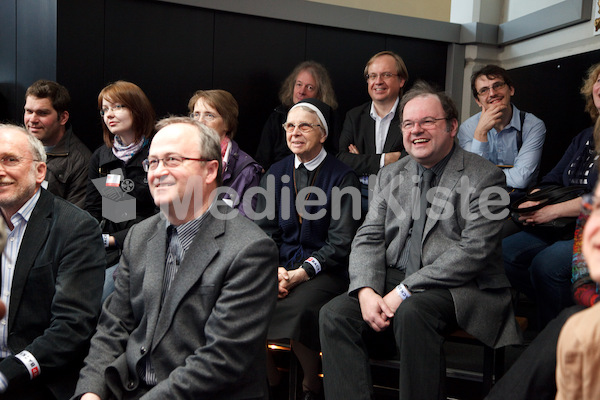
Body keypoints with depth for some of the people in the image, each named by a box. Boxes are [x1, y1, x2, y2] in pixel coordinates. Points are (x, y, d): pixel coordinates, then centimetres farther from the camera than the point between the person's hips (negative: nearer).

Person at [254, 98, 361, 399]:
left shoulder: (342, 177, -2)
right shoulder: (276, 173, 13)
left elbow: (341, 241, -6)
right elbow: (265, 230, 9)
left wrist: (303, 272, -17)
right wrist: (275, 269, -9)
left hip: (324, 271, -4)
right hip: (281, 266, 4)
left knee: (296, 309, -33)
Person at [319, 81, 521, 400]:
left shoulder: (484, 178, -3)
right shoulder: (390, 175, 14)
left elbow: (474, 251, -13)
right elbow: (368, 238, 8)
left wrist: (406, 291, -18)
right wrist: (366, 290, -12)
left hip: (458, 289, -5)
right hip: (393, 284, 5)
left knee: (413, 311, -35)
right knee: (335, 314, -19)